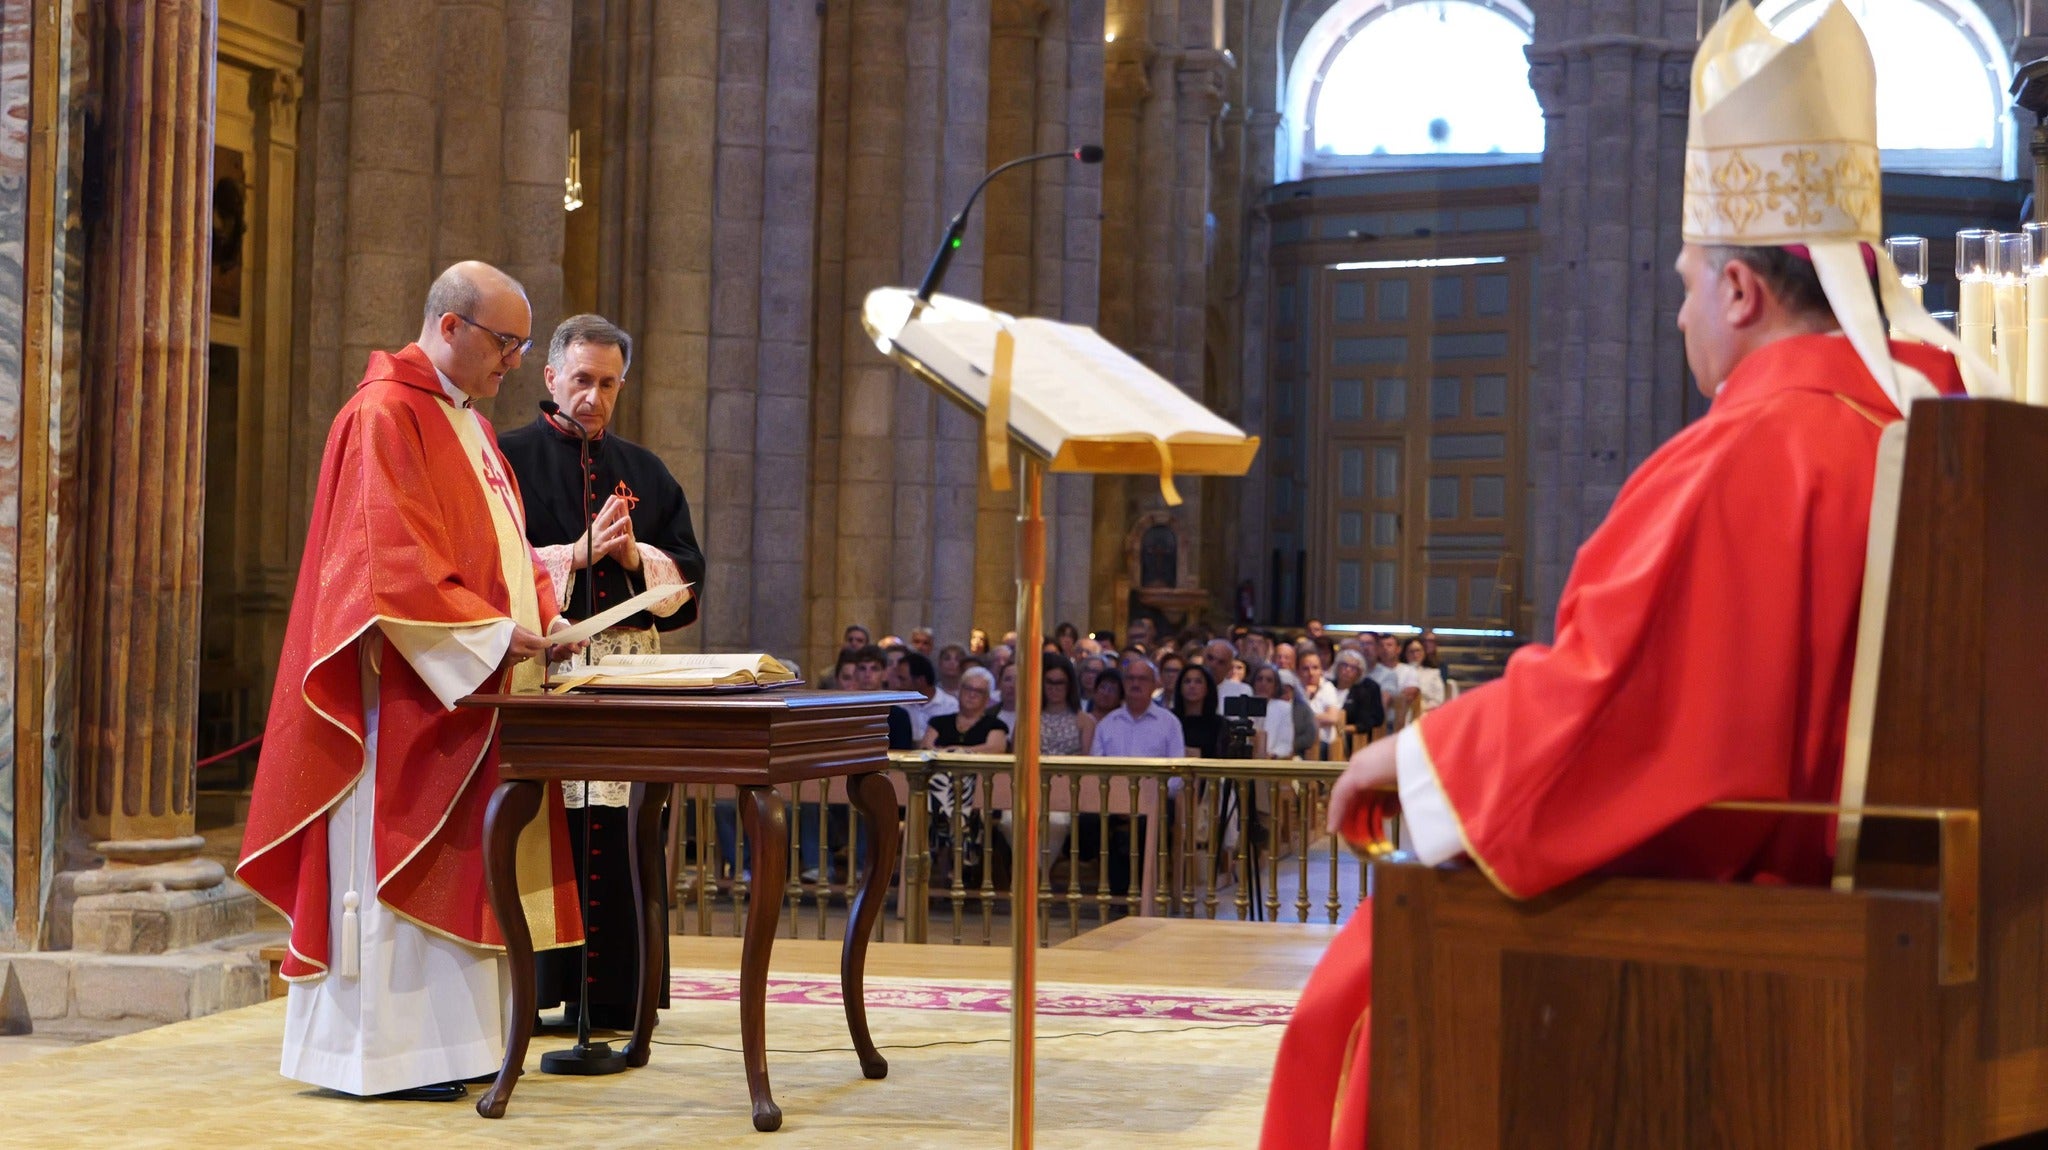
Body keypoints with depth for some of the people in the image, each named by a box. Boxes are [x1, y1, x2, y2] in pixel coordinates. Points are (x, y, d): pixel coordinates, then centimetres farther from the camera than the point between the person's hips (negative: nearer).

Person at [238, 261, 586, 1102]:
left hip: (475, 692, 9)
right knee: (400, 864, -5)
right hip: (407, 691, -9)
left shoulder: (470, 425, 18)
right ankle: (382, 1053, 0)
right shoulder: (385, 416, -11)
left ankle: (444, 1040, 13)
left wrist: (543, 622, 3)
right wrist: (491, 632, -23)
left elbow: (504, 550, 20)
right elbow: (387, 561, -20)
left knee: (457, 864, 9)